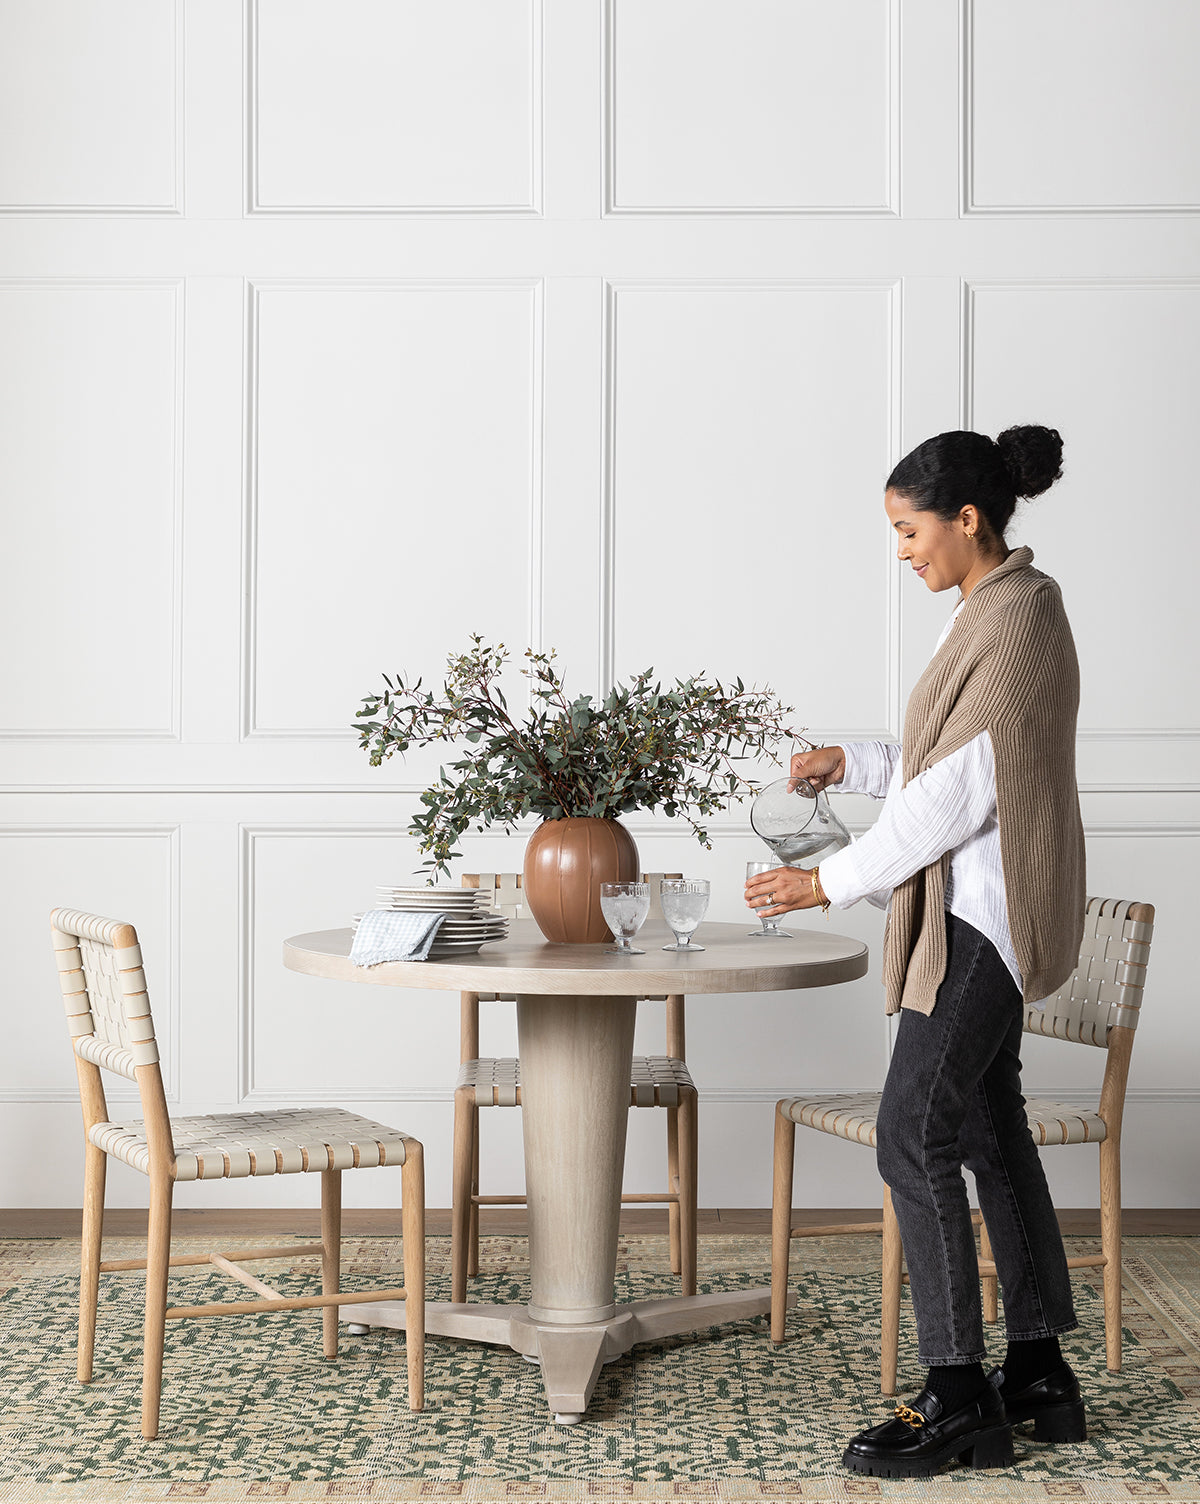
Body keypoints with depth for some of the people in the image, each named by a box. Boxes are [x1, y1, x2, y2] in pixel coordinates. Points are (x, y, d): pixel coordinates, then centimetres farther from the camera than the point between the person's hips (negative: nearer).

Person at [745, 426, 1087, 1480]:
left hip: (983, 916, -10)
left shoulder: (1015, 620, -18)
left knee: (915, 1137, -9)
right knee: (990, 1126, 13)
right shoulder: (1000, 608, 14)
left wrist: (832, 881, -16)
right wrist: (852, 762, 9)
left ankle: (958, 1396, -1)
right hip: (981, 915, 10)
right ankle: (1040, 1373, 22)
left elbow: (959, 792, -21)